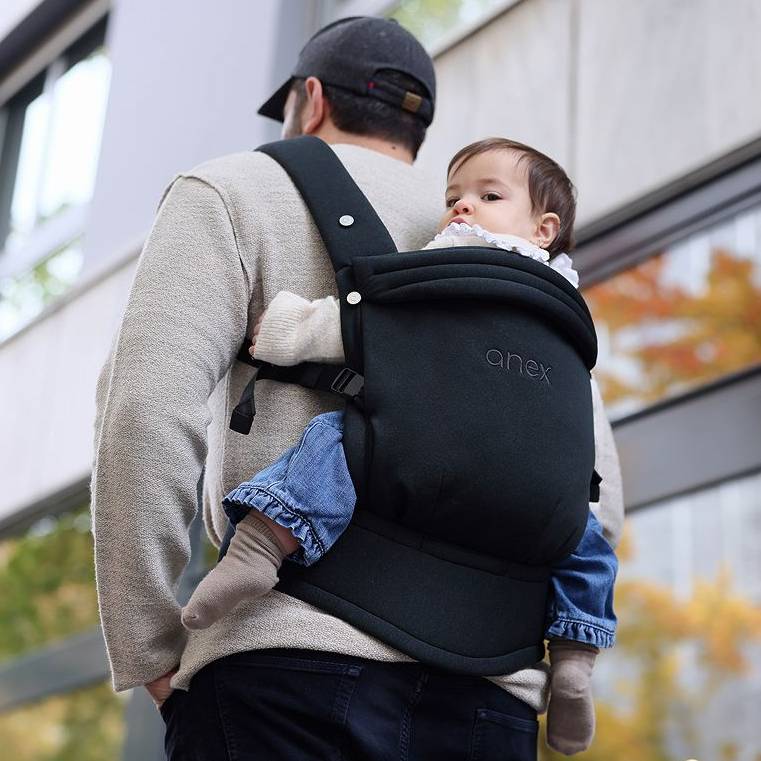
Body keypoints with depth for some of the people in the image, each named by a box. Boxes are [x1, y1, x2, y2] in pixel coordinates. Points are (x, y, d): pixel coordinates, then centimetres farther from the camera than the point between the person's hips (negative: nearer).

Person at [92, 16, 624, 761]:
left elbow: (148, 408, -6)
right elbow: (594, 504, 16)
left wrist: (147, 652, -1)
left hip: (291, 674, -5)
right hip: (490, 698, 5)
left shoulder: (234, 195, 10)